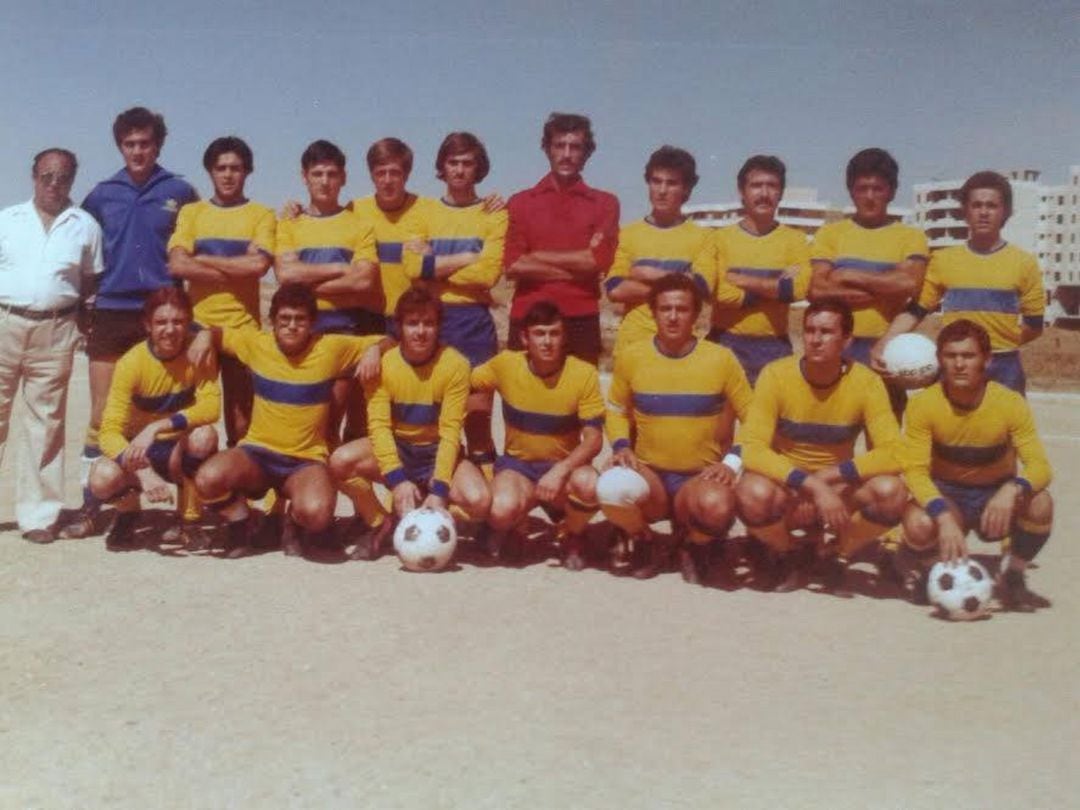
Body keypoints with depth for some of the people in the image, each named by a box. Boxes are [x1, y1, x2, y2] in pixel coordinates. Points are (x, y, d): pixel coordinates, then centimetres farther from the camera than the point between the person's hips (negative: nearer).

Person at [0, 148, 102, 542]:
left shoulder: (85, 225, 9)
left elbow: (91, 281, 11)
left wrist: (74, 311, -4)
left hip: (54, 331, 0)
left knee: (45, 423, 3)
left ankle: (37, 514, 9)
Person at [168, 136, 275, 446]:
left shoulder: (261, 215, 6)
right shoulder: (191, 212, 10)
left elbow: (258, 264, -11)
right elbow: (177, 265, -5)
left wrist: (202, 259, -5)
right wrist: (236, 271, -9)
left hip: (243, 326, -1)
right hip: (198, 324, 1)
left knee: (240, 416, 3)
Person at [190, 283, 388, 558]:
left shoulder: (331, 348, -6)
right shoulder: (255, 343, 0)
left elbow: (384, 342, 5)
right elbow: (217, 334, 19)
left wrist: (374, 350, -18)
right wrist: (205, 335, -4)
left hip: (307, 460, -2)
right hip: (257, 453, 2)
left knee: (316, 513, -34)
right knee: (207, 479, -31)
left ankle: (294, 522, 7)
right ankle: (238, 520, 5)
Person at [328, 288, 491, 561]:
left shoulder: (455, 365, -15)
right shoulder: (383, 363, -11)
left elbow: (450, 431, -18)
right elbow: (379, 424, -17)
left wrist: (439, 489, -27)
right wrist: (397, 479, -31)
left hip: (437, 451, -1)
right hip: (395, 447, 1)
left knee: (479, 501, -29)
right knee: (340, 461, -28)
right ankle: (378, 523, -1)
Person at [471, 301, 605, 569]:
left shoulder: (584, 374, -12)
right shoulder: (505, 365, -10)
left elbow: (593, 439, -14)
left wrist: (561, 471, -30)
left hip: (565, 464, 0)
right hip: (518, 462, 0)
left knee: (589, 485, -35)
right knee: (502, 510, -33)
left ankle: (572, 538, 0)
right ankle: (507, 528, 8)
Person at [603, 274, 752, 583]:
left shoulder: (721, 359, -4)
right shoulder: (631, 358, 0)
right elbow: (616, 410, 15)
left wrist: (732, 463, -12)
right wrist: (621, 446, -5)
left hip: (701, 476, -1)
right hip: (649, 473, 1)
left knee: (717, 508, -37)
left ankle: (693, 546, 5)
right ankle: (650, 544, 3)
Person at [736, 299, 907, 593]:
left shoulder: (865, 382, -12)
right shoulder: (776, 375, -16)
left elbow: (892, 454, -19)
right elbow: (753, 450, -25)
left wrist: (830, 475, -27)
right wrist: (812, 486, -35)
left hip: (839, 489, 1)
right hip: (786, 486, -1)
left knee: (891, 492, -29)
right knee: (753, 494, -35)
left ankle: (837, 558, 3)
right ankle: (789, 556, 1)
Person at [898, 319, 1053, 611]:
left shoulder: (1011, 404, -15)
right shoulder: (923, 405, -16)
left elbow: (1039, 466, -21)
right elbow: (915, 470, -23)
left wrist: (1012, 490, -45)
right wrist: (944, 517, -40)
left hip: (995, 498, 1)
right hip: (945, 496, -1)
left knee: (1040, 504, -32)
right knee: (918, 525, -35)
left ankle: (1012, 578, -2)